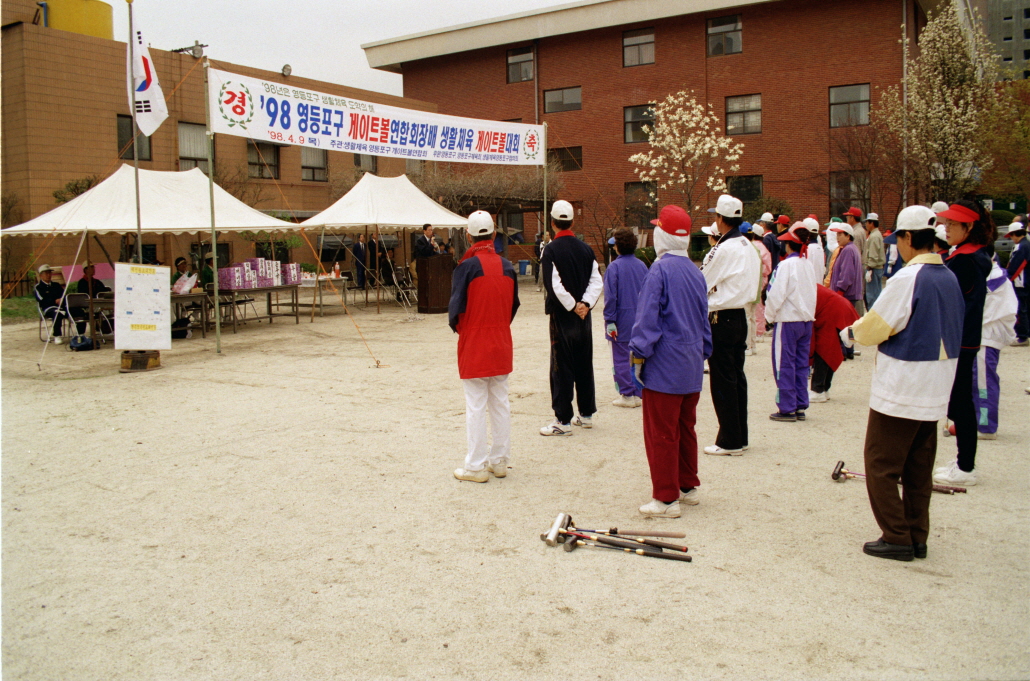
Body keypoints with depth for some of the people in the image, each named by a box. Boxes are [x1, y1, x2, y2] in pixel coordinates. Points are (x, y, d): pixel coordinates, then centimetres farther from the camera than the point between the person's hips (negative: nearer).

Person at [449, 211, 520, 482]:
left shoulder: (467, 266, -14)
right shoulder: (507, 266, 3)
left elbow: (455, 307, -16)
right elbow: (514, 304, 10)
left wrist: (457, 327, 4)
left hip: (474, 346, -5)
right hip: (502, 346, 5)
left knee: (476, 407, 1)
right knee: (500, 404, 13)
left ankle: (476, 467, 7)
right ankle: (499, 461, 22)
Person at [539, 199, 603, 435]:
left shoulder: (551, 250, -12)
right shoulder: (585, 249, 6)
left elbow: (554, 286, -19)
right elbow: (597, 281, 0)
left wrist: (573, 306, -10)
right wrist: (584, 304, -7)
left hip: (562, 315, -6)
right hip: (583, 317, 6)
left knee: (562, 368, -2)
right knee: (584, 365, 14)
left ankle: (563, 420, 0)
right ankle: (586, 414, 23)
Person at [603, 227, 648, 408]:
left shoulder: (614, 267, -11)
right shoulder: (642, 266, 4)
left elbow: (610, 296, -14)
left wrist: (610, 320, -10)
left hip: (622, 318, -5)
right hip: (640, 319, 5)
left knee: (621, 358, 3)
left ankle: (628, 395, 5)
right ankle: (637, 394, 16)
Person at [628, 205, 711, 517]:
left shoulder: (660, 269, -14)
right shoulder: (696, 272, 9)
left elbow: (648, 318, -18)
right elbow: (703, 319, 15)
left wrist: (639, 356, -12)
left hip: (665, 366, -8)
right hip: (692, 367, 8)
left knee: (661, 433, -1)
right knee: (685, 428, 18)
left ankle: (666, 498, 3)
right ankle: (689, 487, 28)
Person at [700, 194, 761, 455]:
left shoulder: (724, 249, -16)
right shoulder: (748, 247, 10)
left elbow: (701, 283, -11)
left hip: (722, 320, -9)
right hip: (739, 316, 9)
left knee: (723, 382, -2)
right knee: (737, 377, 13)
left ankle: (729, 441, 4)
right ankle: (740, 437, 21)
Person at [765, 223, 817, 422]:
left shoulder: (786, 265, -15)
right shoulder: (808, 265, 6)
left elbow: (776, 295, -16)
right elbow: (812, 293, 11)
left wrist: (770, 315, -2)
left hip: (788, 321, -7)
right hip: (807, 320, 7)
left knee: (785, 365, 1)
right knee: (801, 364, 12)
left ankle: (787, 409, 4)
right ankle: (800, 407, 17)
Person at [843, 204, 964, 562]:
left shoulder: (908, 278, -18)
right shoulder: (950, 278, 7)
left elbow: (875, 327, -15)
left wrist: (849, 332, 7)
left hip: (900, 386, -8)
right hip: (937, 386, 8)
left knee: (881, 464, 2)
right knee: (919, 467, 15)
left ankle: (897, 538, 5)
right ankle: (917, 538, 21)